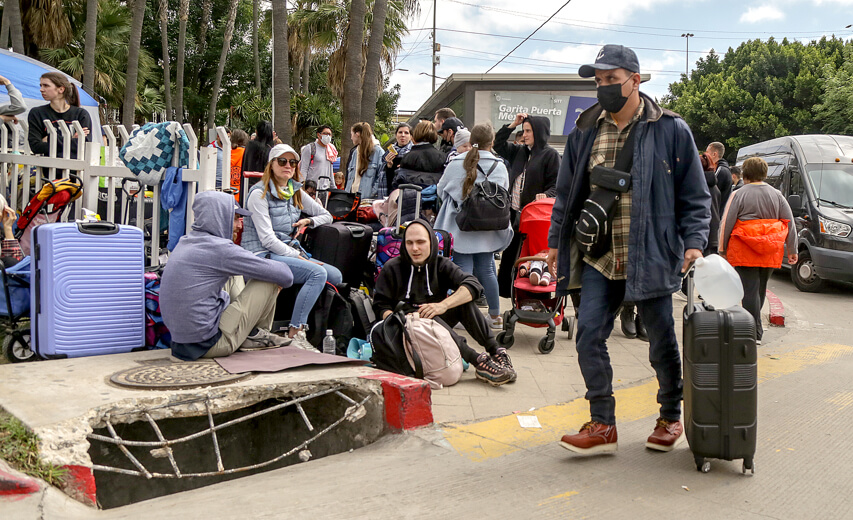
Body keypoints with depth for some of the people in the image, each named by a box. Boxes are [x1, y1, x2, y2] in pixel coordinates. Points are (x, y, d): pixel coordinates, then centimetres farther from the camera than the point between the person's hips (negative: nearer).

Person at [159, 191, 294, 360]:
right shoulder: (219, 248, -18)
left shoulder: (186, 241, 9)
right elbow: (285, 277, -16)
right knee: (269, 280, -4)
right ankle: (255, 334, 18)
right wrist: (285, 277, 8)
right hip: (208, 345, -9)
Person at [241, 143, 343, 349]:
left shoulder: (296, 192, 14)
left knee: (335, 275, -13)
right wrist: (300, 257, -18)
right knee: (318, 273, -29)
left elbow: (326, 216, 23)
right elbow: (267, 240, -15)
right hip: (261, 256, -8)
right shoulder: (260, 194, -8)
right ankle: (294, 334, -28)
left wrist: (309, 221, 1)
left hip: (289, 253, 8)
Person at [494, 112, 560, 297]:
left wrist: (546, 195, -29)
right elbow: (498, 144, 24)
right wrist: (513, 124, 14)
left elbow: (557, 184, -10)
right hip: (514, 213, 7)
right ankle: (505, 290, 21)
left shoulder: (550, 155, -5)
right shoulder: (519, 152, 15)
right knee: (509, 254, 11)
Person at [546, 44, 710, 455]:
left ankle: (670, 418, 30)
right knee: (589, 336, -4)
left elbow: (694, 196, 2)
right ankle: (602, 424, 8)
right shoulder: (584, 132, 8)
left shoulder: (671, 131, -1)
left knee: (661, 340, 9)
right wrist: (556, 241, 14)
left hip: (650, 257, -3)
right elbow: (566, 193, 16)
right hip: (598, 257, 3)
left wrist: (694, 241, -9)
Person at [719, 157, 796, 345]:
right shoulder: (777, 195, 9)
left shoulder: (739, 195, -5)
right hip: (771, 252, 5)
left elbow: (726, 223, -6)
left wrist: (722, 249, 1)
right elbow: (789, 222, 10)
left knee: (750, 290, -4)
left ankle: (755, 332, -6)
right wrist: (792, 250, 15)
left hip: (744, 251, -5)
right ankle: (754, 324, 29)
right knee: (760, 288, 17)